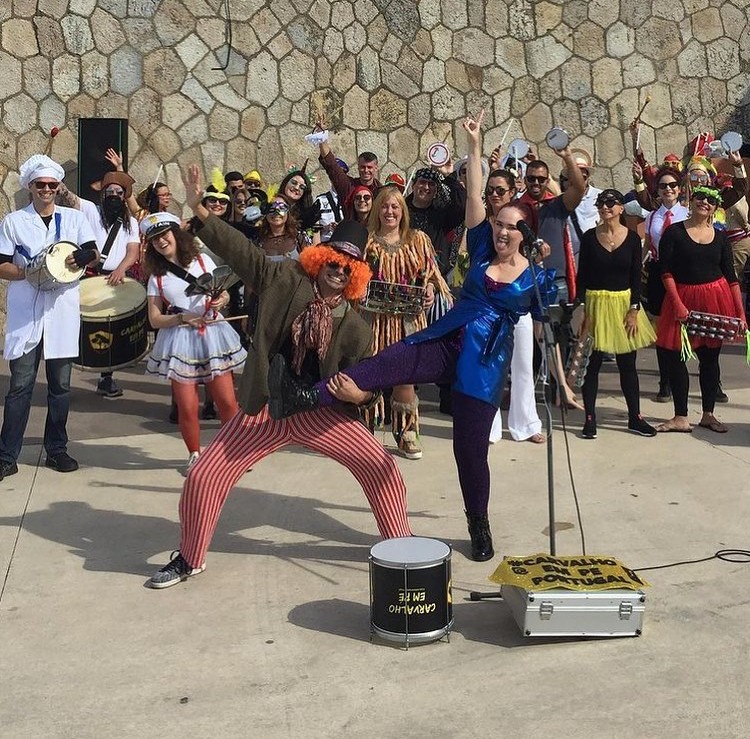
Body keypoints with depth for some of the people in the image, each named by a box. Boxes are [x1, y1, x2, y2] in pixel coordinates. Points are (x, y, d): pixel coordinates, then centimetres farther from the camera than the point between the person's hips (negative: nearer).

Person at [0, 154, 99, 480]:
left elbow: (94, 254, 5)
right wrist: (30, 272, -15)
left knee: (60, 384, 7)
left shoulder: (74, 218, 11)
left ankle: (56, 450, 19)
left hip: (62, 310, 2)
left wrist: (81, 258, -18)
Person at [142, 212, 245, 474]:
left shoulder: (202, 260, 5)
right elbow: (155, 319, 4)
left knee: (227, 402, -2)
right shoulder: (156, 277, 7)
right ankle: (194, 455, 18)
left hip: (212, 334, 0)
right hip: (179, 341, 0)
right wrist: (182, 318, -13)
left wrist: (220, 302, -14)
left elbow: (225, 295, 9)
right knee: (187, 408, -2)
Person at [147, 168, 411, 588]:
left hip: (320, 412, 1)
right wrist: (199, 208, -18)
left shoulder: (355, 327, -2)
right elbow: (240, 251, -11)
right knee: (204, 478, -3)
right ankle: (190, 559, 21)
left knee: (382, 467, -6)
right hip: (266, 408, 0)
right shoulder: (287, 280, -6)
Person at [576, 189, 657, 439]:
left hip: (624, 303, 1)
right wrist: (583, 310, -8)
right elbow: (582, 276, -1)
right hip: (595, 303, -1)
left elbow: (636, 277, 1)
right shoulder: (589, 237, -1)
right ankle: (590, 418, 8)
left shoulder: (632, 238, 1)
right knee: (592, 363, 1)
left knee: (627, 364, 8)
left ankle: (635, 417, 17)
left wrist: (634, 310, -6)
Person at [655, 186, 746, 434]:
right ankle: (681, 418, 7)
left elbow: (731, 276, 7)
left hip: (716, 300, 2)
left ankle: (708, 415, 21)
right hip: (683, 297, -2)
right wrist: (678, 304, -17)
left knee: (710, 357, 9)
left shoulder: (720, 237, 6)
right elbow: (666, 271, -8)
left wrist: (740, 312, 1)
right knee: (674, 355, -3)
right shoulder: (674, 232, -3)